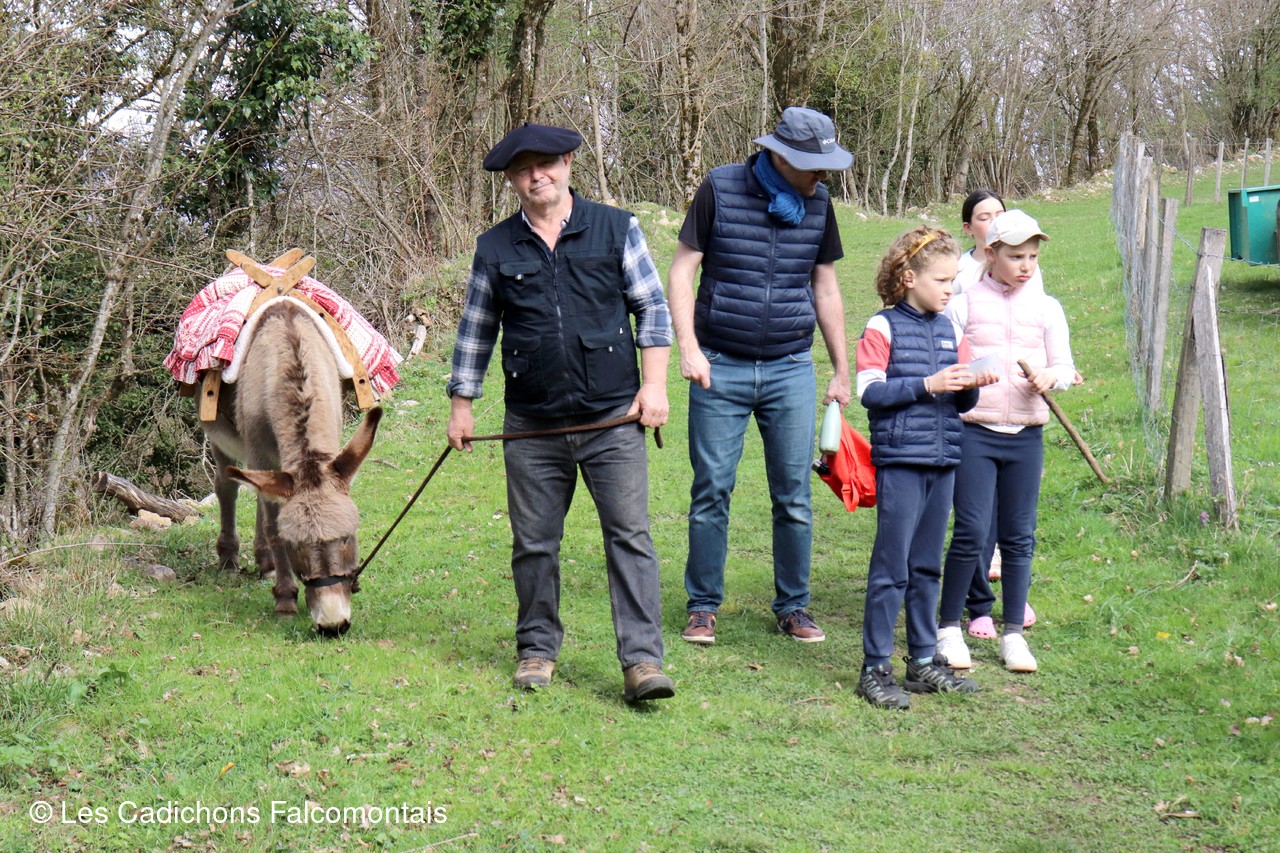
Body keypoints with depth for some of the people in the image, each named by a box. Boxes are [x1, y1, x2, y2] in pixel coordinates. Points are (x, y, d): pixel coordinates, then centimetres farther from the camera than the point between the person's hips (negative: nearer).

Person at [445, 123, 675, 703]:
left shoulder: (617, 229, 4)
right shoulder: (495, 248, 8)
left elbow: (653, 308, 7)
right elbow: (474, 332, 16)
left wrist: (653, 383, -2)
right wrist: (461, 404, 14)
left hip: (613, 418, -2)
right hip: (532, 426, 2)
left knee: (629, 534, -6)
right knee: (533, 543, 8)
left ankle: (643, 659, -5)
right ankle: (537, 649, 23)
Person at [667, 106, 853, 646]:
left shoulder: (818, 202, 6)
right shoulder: (720, 189, -5)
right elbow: (682, 270, -2)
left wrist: (842, 372, 16)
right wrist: (688, 347, -13)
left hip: (791, 369, 3)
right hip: (721, 367, -3)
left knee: (794, 494, 3)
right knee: (712, 489, -1)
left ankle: (793, 607, 16)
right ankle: (703, 606, 12)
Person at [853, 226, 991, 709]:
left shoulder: (950, 330, 14)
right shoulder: (883, 328, -5)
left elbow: (961, 403, 15)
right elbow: (870, 392, -12)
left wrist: (970, 387, -6)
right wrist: (927, 384, -18)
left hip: (943, 461, 6)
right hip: (899, 460, -6)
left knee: (927, 566, 13)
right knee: (891, 567, -5)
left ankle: (924, 661, 21)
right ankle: (875, 669, 0)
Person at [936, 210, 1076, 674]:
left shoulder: (1047, 308, 10)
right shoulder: (965, 303, 3)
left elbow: (1065, 367, 8)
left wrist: (1049, 377, -13)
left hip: (1026, 435, 3)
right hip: (974, 431, -3)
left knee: (1019, 536, 6)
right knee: (971, 532, -7)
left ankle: (1013, 633, 16)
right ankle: (948, 627, 7)